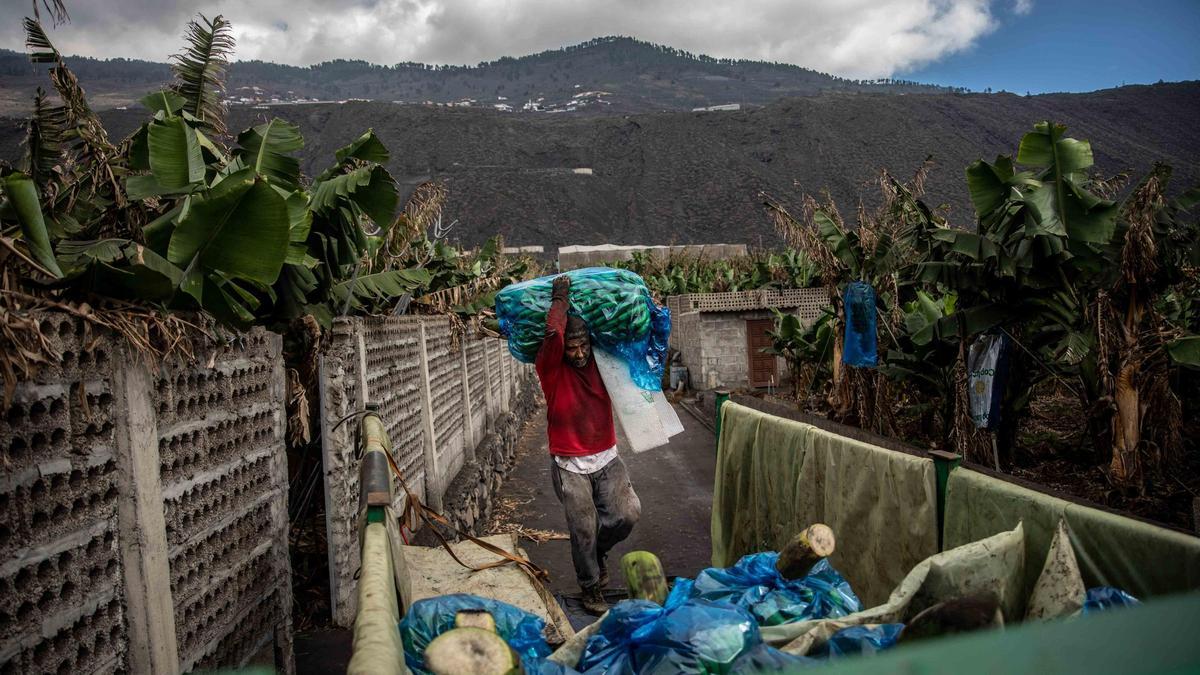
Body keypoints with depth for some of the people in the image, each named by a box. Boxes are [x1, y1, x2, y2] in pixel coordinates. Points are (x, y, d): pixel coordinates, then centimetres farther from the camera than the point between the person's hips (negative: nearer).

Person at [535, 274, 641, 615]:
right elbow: (553, 335, -31)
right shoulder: (551, 370, -11)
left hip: (607, 459, 4)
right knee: (583, 532, 2)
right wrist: (559, 299, -22)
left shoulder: (600, 363, 2)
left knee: (627, 513, -6)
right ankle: (591, 588, 24)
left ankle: (599, 549, 25)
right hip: (571, 467, -4)